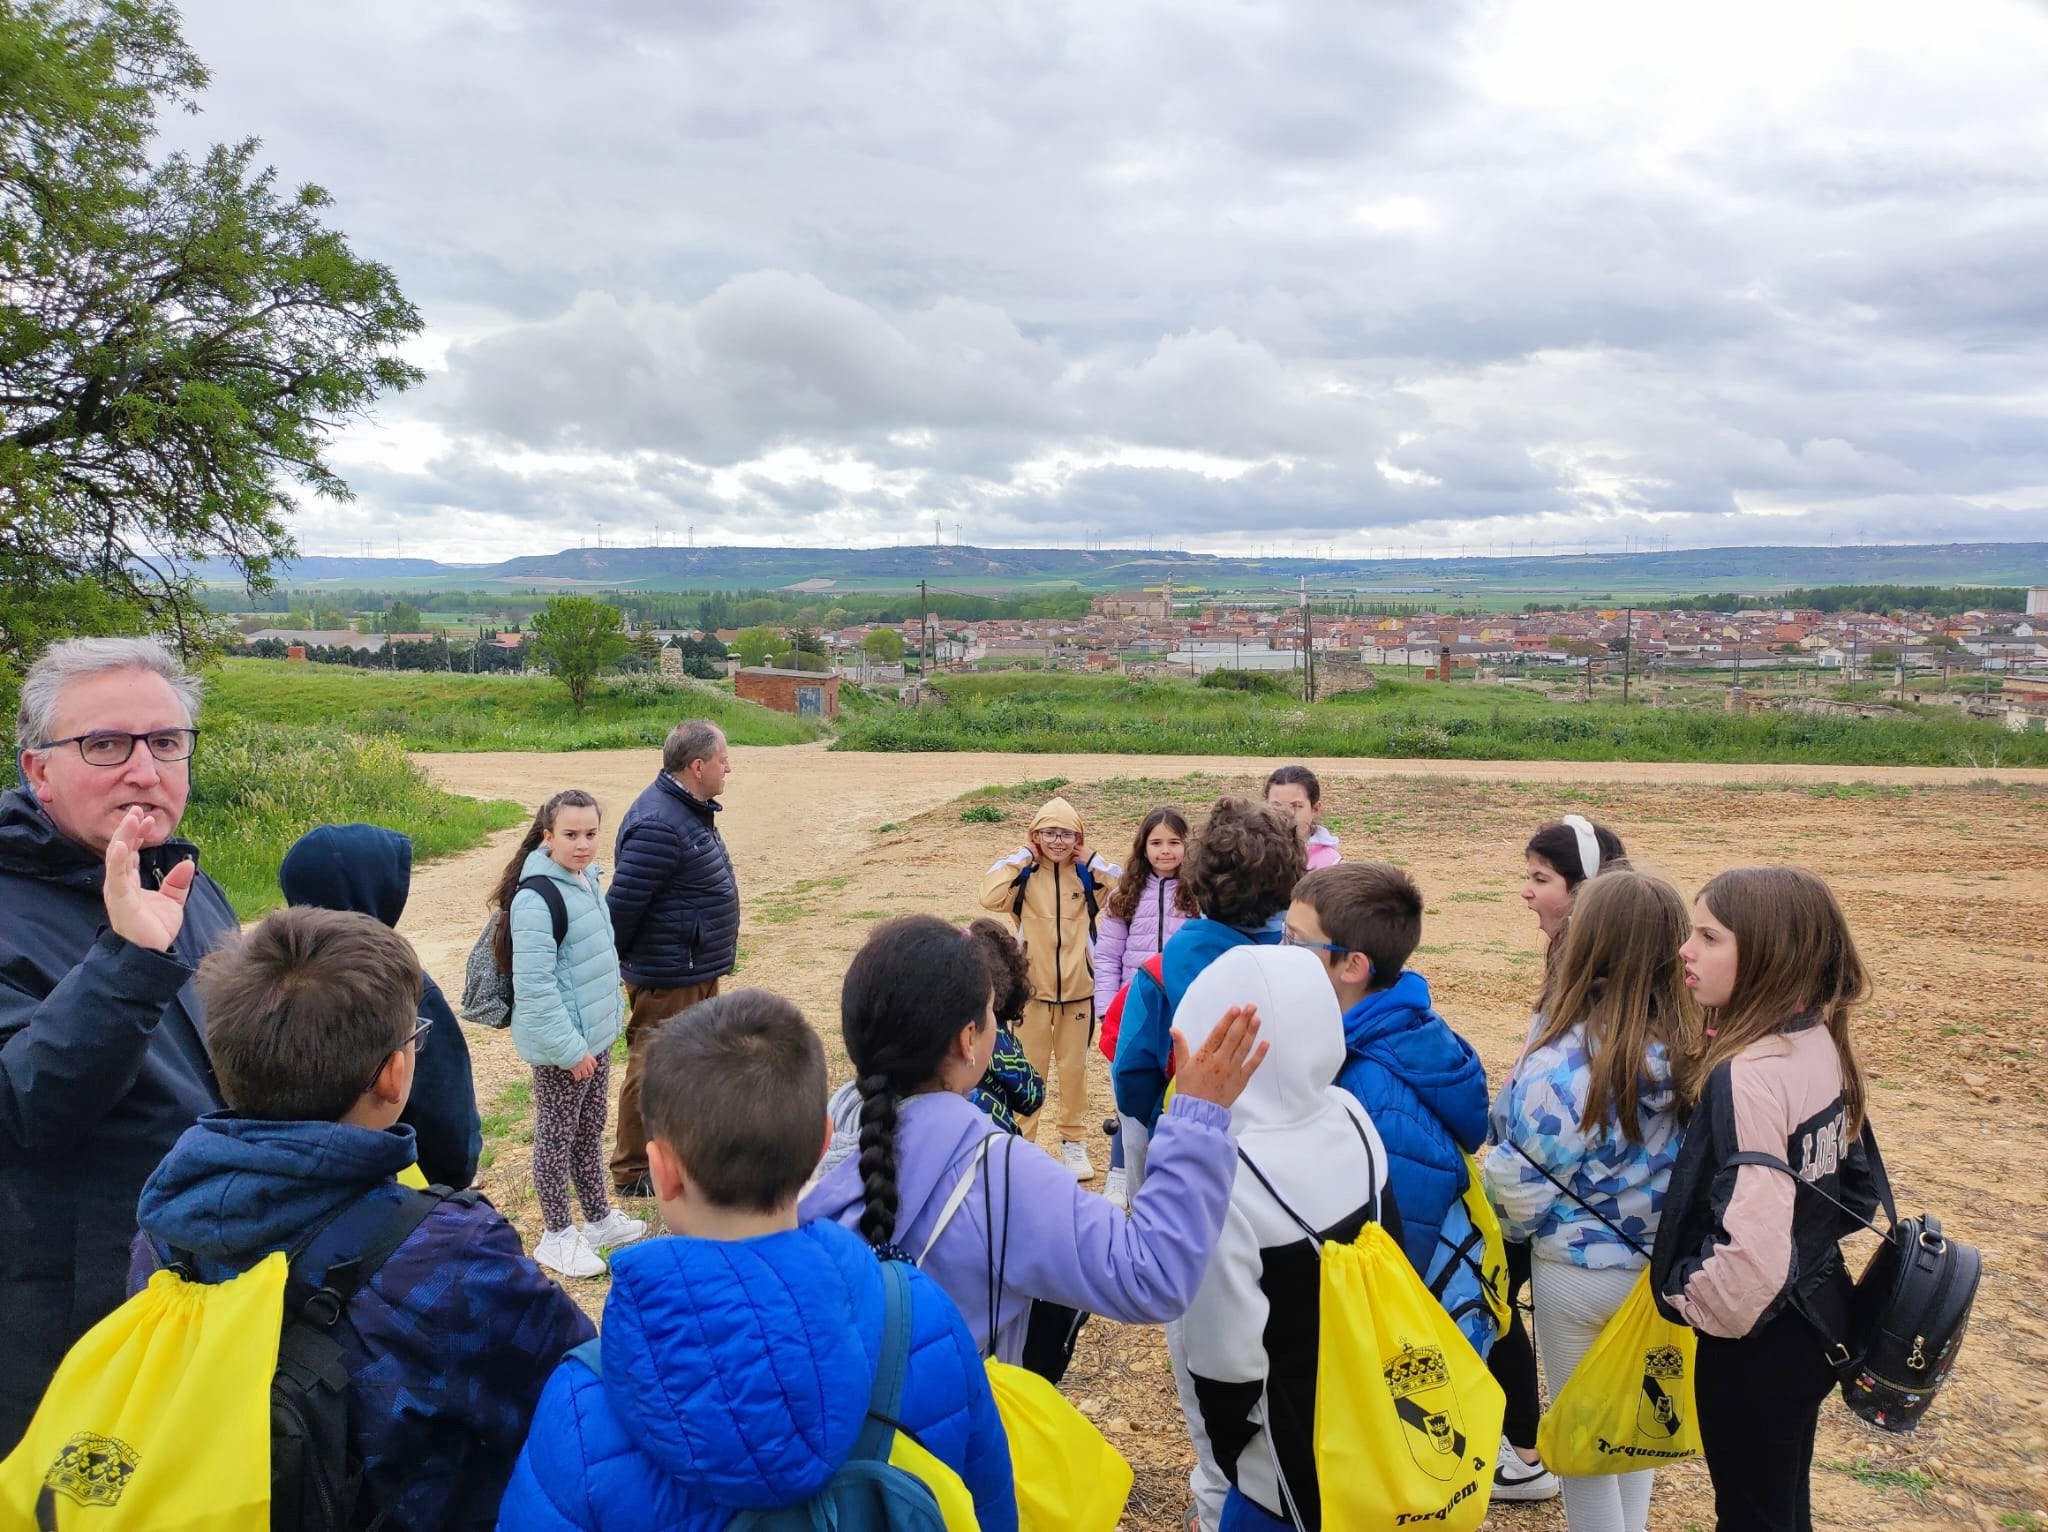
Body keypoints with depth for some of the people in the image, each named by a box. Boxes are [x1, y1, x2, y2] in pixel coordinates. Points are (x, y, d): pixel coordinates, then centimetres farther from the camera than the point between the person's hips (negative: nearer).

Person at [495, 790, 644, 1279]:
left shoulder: (587, 878, 5)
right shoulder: (536, 898, -23)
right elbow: (534, 986, -24)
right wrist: (569, 1048, -20)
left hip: (595, 1034, 8)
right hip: (560, 1045, -8)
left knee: (591, 1128, 20)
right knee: (557, 1135, 7)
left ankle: (599, 1218, 35)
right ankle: (557, 1237, 22)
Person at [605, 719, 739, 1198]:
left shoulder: (691, 810, 7)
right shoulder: (657, 826, -26)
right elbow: (622, 904, -25)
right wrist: (610, 969, -13)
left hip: (699, 970, 10)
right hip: (667, 979, -10)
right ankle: (634, 1172, 20)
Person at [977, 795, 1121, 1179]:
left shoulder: (1087, 874, 0)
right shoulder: (1023, 874, -5)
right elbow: (990, 896, -23)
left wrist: (1093, 860, -12)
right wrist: (1020, 856, -16)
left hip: (1077, 987, 2)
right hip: (1032, 988, -1)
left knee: (1074, 1067, 13)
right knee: (1029, 1068, 8)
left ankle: (1072, 1140, 26)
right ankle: (1021, 1140, 19)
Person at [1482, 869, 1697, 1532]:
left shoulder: (1562, 1059, -28)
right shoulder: (1687, 1043, -13)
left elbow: (1520, 1180, -19)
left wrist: (1516, 1227, 3)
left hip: (1578, 1270, -5)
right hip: (1657, 1263, 5)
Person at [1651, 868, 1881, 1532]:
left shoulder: (1748, 1075, -29)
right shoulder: (1819, 1042, -2)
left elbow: (1750, 1248, -34)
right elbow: (1854, 1185, 11)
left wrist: (1689, 1299, -17)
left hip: (1756, 1342, -8)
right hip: (1815, 1318, 8)